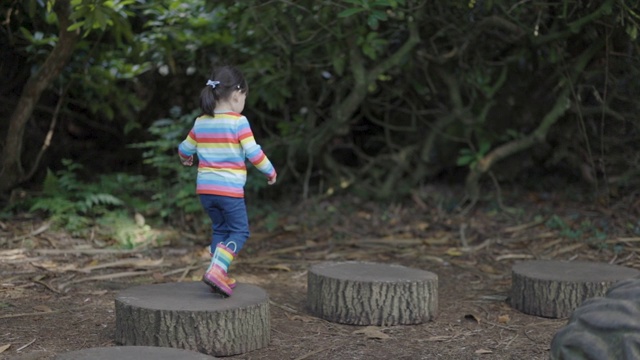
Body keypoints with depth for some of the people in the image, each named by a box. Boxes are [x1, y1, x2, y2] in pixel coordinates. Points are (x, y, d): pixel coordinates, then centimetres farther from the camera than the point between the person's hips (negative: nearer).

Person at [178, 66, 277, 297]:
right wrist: (270, 171, 2)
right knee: (239, 232, 5)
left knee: (220, 229, 20)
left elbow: (184, 149, 19)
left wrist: (185, 160, 42)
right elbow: (253, 153, -13)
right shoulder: (238, 122, -11)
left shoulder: (200, 122, 7)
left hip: (205, 188, 6)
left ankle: (221, 277, 19)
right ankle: (216, 270, -13)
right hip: (230, 189, -6)